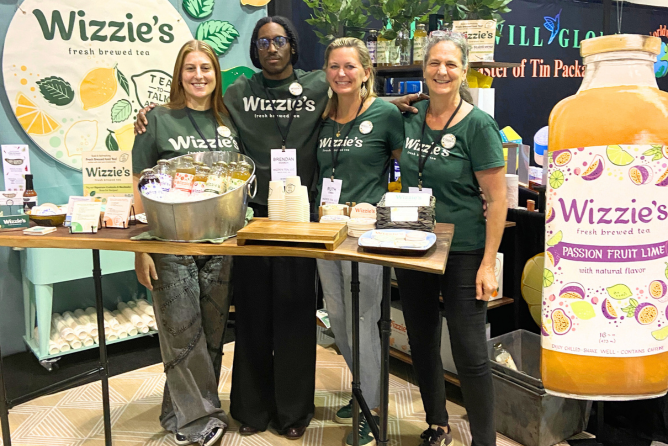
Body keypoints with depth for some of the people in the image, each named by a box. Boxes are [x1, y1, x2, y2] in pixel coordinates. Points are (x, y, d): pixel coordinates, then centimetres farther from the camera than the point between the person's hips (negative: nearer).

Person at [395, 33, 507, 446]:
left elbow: (497, 199, -11)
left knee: (470, 354, 1)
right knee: (422, 344, 16)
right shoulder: (411, 118, 5)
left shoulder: (478, 125, -10)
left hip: (463, 255, -6)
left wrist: (488, 264, -15)